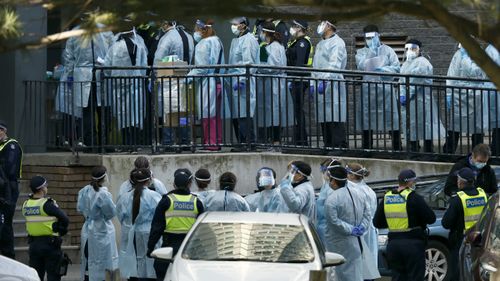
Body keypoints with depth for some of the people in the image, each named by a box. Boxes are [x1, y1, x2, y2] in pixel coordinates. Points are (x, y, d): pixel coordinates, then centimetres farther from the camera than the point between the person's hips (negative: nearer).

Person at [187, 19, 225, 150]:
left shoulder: (204, 44, -13)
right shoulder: (217, 41, 14)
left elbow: (201, 67, -19)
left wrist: (189, 77, -13)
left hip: (206, 83, -9)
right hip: (217, 82, 9)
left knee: (207, 115, -4)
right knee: (216, 115, 13)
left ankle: (210, 142, -2)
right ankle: (217, 141, 16)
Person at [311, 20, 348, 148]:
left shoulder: (337, 42, -4)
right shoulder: (320, 44, 24)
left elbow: (334, 65, -17)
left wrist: (325, 80, -27)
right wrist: (312, 83, 18)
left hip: (332, 86, -9)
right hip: (320, 87, 9)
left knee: (336, 122, -12)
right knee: (324, 122, 8)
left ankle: (340, 146, -13)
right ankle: (328, 146, 11)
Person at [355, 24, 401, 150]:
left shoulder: (387, 50, 12)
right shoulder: (361, 52, 16)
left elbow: (396, 67, 3)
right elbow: (361, 65, -4)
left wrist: (384, 69, -12)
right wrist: (371, 51, -4)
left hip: (386, 89, -2)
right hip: (368, 91, 2)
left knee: (392, 125, -5)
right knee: (366, 126, 4)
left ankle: (397, 149, -2)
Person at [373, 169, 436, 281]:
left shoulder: (386, 198, 6)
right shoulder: (413, 198, -12)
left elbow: (377, 223, 11)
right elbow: (431, 218, -11)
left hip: (393, 244, 5)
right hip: (413, 243, -5)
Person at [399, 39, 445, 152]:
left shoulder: (422, 63, -8)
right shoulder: (406, 64, 20)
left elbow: (417, 82, -17)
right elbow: (401, 81, 15)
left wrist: (407, 95, -17)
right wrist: (402, 95, -1)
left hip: (421, 100, -8)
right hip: (409, 104, 9)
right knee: (411, 129, 10)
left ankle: (428, 152, -5)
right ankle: (413, 151, 16)